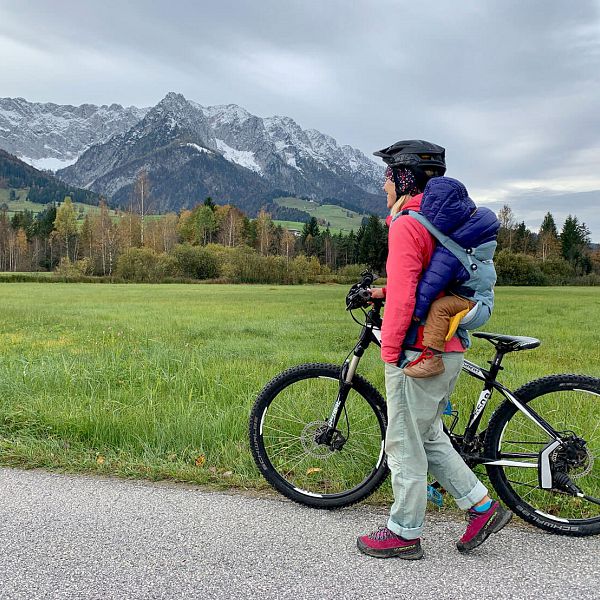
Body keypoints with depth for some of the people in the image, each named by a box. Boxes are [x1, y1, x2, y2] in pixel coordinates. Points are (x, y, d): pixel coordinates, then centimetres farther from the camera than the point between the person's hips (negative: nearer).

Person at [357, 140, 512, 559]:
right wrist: (387, 290, 19)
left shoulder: (406, 224, -15)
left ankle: (404, 534, 18)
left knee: (405, 444, 4)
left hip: (419, 353, -9)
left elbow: (403, 296, -23)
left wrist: (389, 349, -16)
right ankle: (482, 507, 25)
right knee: (428, 436, 21)